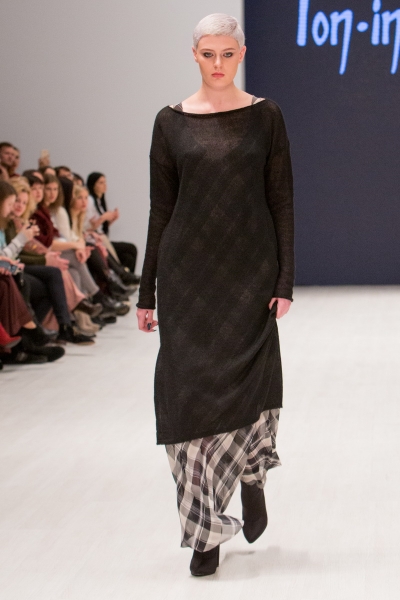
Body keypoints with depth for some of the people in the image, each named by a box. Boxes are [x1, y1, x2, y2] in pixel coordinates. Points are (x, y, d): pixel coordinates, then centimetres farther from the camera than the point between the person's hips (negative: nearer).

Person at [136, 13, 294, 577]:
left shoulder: (264, 116, 2)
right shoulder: (171, 121, 4)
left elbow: (282, 202, 1)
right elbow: (160, 210, 6)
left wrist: (285, 281, -7)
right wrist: (148, 291, 4)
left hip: (249, 267, -1)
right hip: (187, 270, 1)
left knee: (248, 381, -1)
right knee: (190, 389, -2)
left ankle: (253, 476, 32)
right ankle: (206, 529, 7)